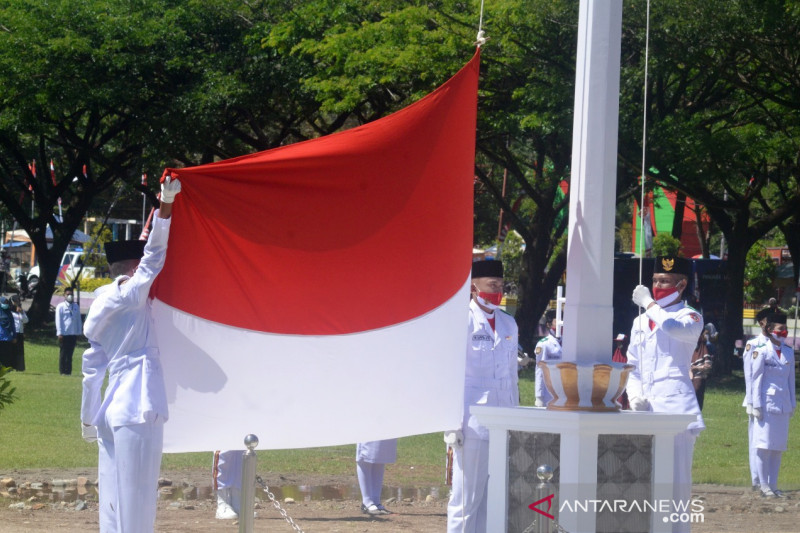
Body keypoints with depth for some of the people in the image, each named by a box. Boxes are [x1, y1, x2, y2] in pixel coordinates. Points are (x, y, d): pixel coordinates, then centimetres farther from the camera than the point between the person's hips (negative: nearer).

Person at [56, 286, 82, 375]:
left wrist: (78, 333, 9)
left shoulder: (76, 307, 10)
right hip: (64, 334, -3)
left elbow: (78, 320, 13)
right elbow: (58, 320, -2)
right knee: (63, 354, 0)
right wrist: (60, 333, -9)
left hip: (73, 334, 3)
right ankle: (62, 371, 5)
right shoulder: (60, 307, 0)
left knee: (70, 354, 5)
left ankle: (68, 371, 8)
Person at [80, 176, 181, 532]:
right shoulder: (131, 296, -8)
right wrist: (165, 205, -12)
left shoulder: (101, 306, 14)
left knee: (113, 497, 8)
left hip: (113, 410, 8)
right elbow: (154, 255, -12)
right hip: (137, 410, -8)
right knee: (136, 499, -8)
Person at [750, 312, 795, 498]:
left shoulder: (788, 352, 11)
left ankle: (773, 485, 11)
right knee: (765, 445, -4)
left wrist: (792, 404, 14)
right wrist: (757, 405, -9)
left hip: (783, 404, 6)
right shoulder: (761, 351, -5)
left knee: (779, 447, 6)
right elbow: (756, 378, -5)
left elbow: (791, 378, 16)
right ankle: (764, 486, -1)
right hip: (767, 404, -6)